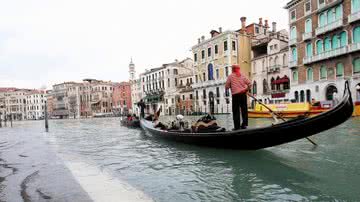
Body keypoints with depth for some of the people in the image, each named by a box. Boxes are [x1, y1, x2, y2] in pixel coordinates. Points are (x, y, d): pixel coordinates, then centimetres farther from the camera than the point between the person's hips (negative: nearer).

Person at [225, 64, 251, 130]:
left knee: (236, 111, 1)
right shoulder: (242, 76, 10)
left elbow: (227, 87, -1)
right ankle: (244, 124, 13)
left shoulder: (230, 76, 1)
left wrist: (229, 87, 19)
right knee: (244, 110, 10)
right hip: (243, 94, 3)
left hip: (235, 95, -3)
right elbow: (249, 84, 4)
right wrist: (246, 90, 18)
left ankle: (237, 126, 1)